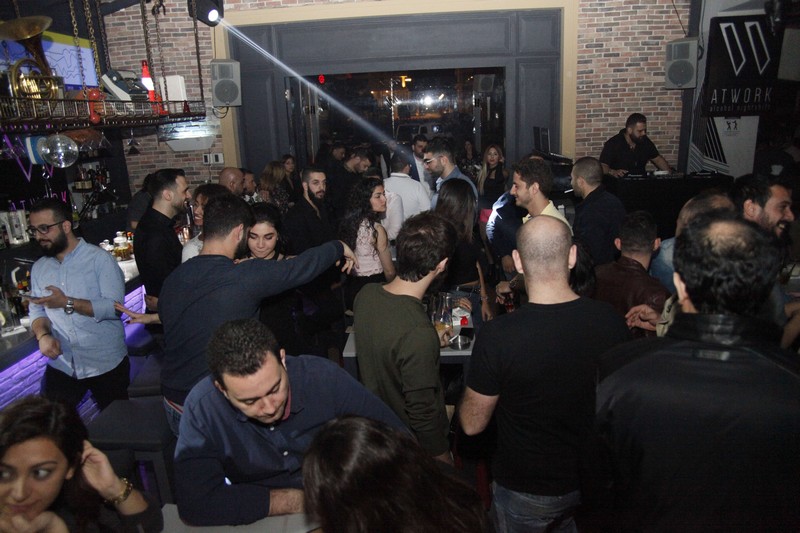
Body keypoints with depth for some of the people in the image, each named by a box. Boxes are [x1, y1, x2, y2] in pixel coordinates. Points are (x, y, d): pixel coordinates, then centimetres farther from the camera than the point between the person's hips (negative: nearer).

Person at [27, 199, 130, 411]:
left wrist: (67, 303, -22)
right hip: (61, 366, 5)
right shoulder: (38, 268, 9)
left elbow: (115, 307, -19)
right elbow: (36, 310, 8)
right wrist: (43, 335, -12)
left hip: (106, 364, -4)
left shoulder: (100, 258, -10)